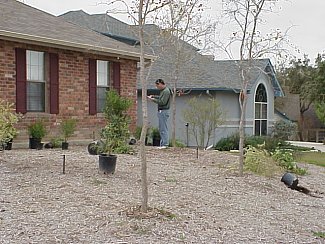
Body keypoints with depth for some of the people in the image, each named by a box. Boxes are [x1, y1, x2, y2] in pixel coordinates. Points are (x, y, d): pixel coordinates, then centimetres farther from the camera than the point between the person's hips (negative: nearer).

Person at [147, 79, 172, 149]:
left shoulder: (166, 91, -15)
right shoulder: (163, 90, 15)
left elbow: (162, 102, -21)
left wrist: (153, 99, -15)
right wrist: (153, 96, 14)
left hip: (164, 111, -11)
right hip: (161, 111, 11)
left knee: (163, 128, -9)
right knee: (161, 129, 13)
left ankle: (165, 144, -7)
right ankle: (162, 144, 17)